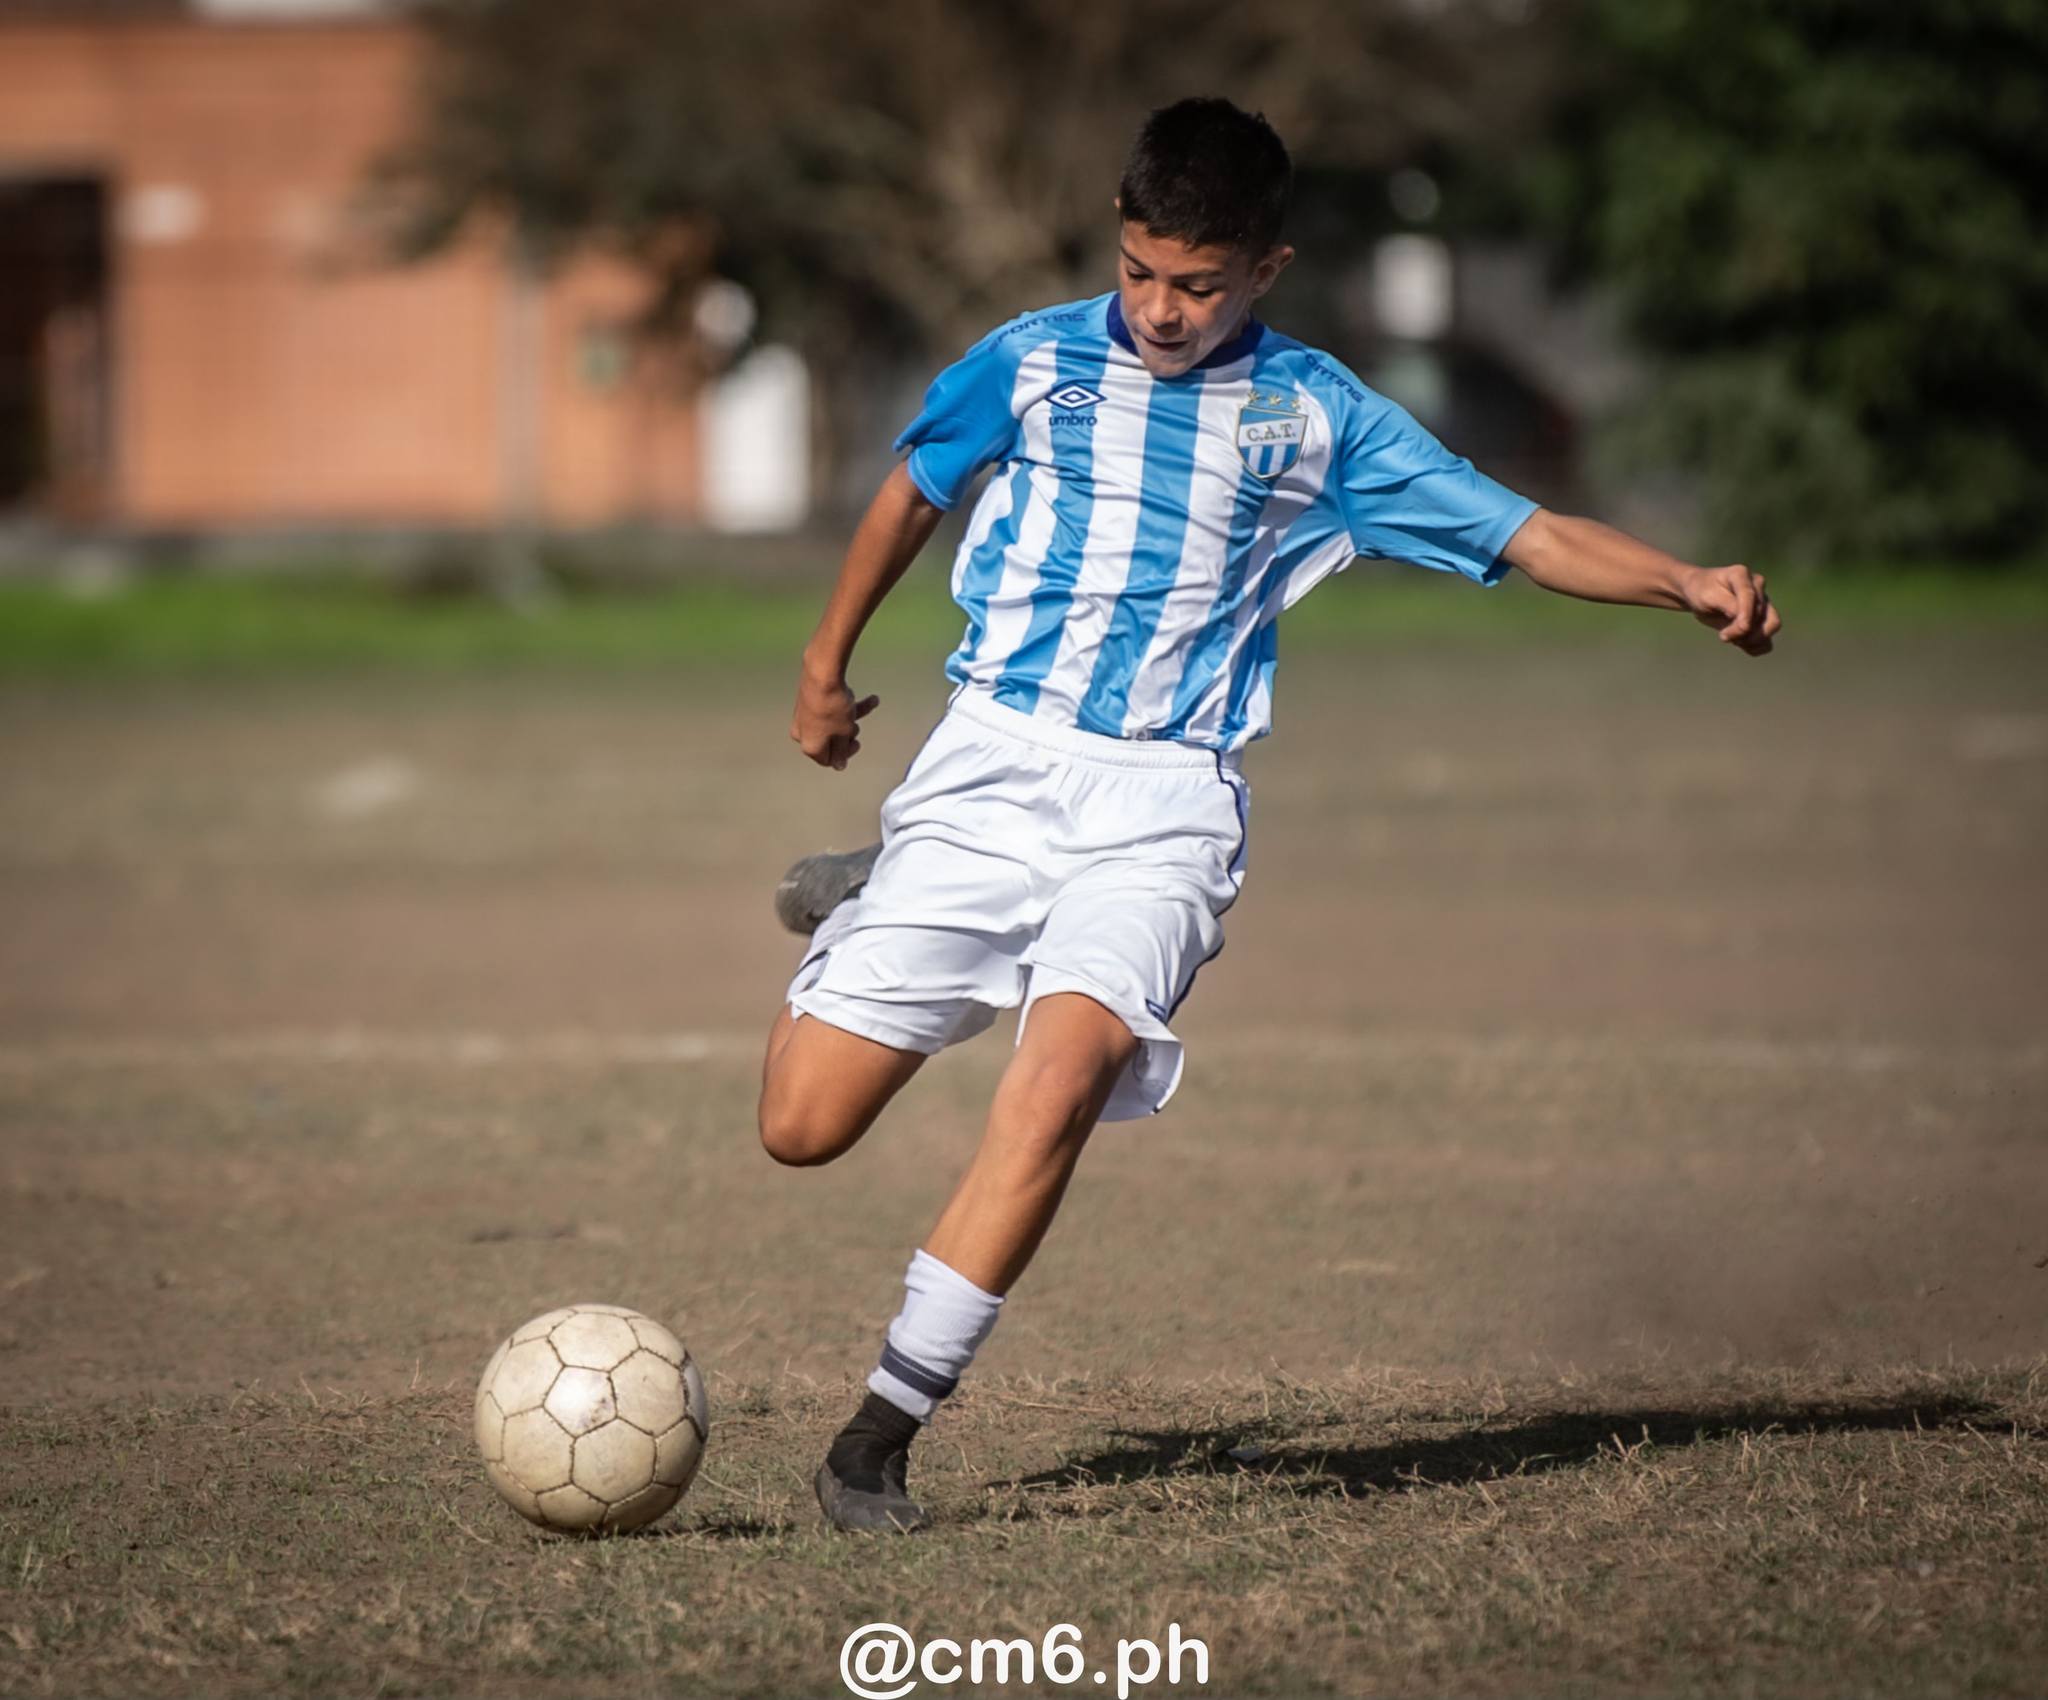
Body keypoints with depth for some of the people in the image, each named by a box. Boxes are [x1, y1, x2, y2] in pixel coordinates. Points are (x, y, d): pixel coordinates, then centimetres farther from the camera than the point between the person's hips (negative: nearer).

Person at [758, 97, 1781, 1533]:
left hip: (1164, 807, -1)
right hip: (992, 767, 1)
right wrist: (829, 664, 36)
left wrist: (1688, 584, -11)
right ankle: (860, 907, 32)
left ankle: (884, 1438, -24)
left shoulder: (1315, 417, 7)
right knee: (802, 1125, -4)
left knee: (1063, 1076, -29)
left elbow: (1525, 534, 5)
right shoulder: (1032, 362, 8)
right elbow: (913, 496, 26)